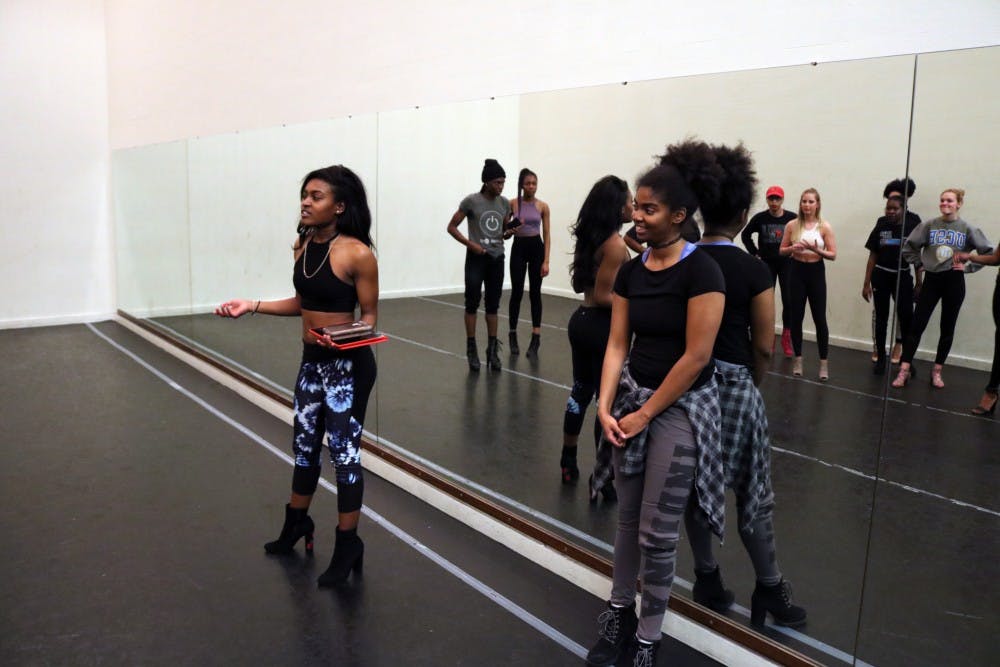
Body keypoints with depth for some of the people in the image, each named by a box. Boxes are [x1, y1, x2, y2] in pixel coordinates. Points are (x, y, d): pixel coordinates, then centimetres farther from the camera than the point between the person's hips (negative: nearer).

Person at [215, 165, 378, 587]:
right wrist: (252, 306, 5)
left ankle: (348, 545, 18)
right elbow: (303, 302, 11)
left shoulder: (357, 254, -19)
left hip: (348, 364, -7)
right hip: (312, 360, 7)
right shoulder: (303, 245, 2)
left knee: (343, 451, 2)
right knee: (305, 444, 20)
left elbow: (369, 316, -12)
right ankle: (297, 522, 42)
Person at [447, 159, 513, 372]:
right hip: (476, 259, -4)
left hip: (497, 259, 4)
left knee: (493, 305, 8)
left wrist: (508, 233, -7)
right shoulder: (471, 201, -9)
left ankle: (492, 349, 15)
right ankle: (471, 349, 9)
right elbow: (451, 227, -5)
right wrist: (470, 244, -15)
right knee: (472, 304, 0)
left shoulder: (505, 203, 5)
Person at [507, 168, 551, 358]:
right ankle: (513, 335, 18)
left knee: (535, 293, 1)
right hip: (518, 248, 0)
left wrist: (546, 261, -6)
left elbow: (546, 235, 0)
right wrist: (510, 230, -16)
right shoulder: (512, 204, 0)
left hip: (536, 248, 0)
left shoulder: (543, 206, 1)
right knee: (517, 292, 1)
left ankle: (535, 338, 6)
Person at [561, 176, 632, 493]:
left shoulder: (590, 238, 8)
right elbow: (603, 296, -20)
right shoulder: (615, 245, -18)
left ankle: (569, 462, 32)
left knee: (581, 391, 20)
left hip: (582, 320, 9)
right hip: (602, 327, -9)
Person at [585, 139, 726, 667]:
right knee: (628, 516, 16)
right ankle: (619, 610, 34)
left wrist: (646, 414, -13)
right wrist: (606, 405, -9)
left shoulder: (700, 271, -17)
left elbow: (696, 356, -18)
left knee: (657, 530, 2)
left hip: (681, 406, -6)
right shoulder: (631, 271, 3)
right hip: (632, 398, 6)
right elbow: (618, 342, 3)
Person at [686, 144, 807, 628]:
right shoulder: (755, 271, -13)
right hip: (733, 386, -4)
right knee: (752, 494, 9)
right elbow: (763, 347, -8)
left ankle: (707, 580, 27)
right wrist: (752, 384, 9)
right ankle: (770, 589, 22)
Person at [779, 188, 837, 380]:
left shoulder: (825, 227, -3)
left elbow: (833, 255, -4)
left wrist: (817, 250, -21)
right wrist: (792, 248, -13)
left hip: (816, 272, -1)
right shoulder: (792, 225, 2)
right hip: (797, 272, 1)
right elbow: (782, 251, 7)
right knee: (796, 317, 5)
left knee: (819, 318, 0)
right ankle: (798, 359, 18)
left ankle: (824, 362, 7)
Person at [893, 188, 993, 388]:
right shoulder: (929, 225, -1)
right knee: (917, 325, -4)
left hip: (954, 282, 0)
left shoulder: (967, 229, -2)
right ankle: (904, 370, -1)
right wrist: (920, 263, -1)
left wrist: (968, 267, -5)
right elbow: (909, 246, 5)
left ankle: (937, 371, 19)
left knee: (947, 329, 8)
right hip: (931, 280, 0)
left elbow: (988, 252, 1)